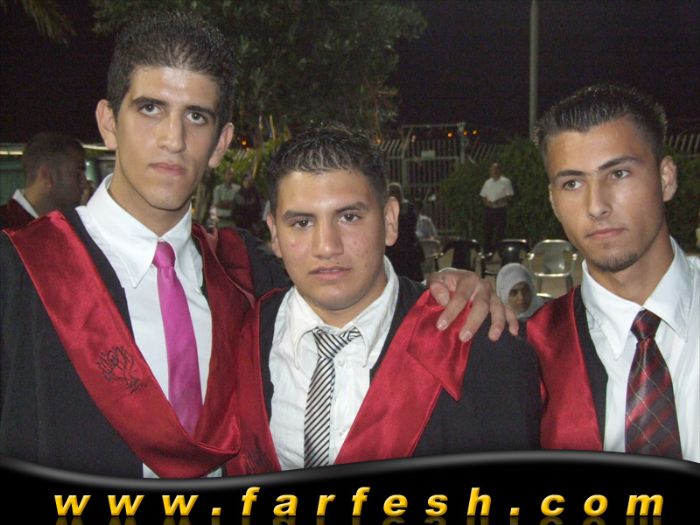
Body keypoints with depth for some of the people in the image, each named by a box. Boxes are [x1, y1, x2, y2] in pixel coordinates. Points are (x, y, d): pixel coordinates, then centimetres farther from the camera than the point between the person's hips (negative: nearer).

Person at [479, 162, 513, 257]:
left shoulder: (505, 182, -1)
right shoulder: (488, 182, 13)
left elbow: (510, 196, -3)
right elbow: (482, 195, 17)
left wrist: (500, 200, -18)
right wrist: (486, 201, -4)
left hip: (500, 209, -4)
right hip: (489, 209, 4)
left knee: (500, 232, -5)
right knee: (487, 231, 3)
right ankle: (487, 251, 9)